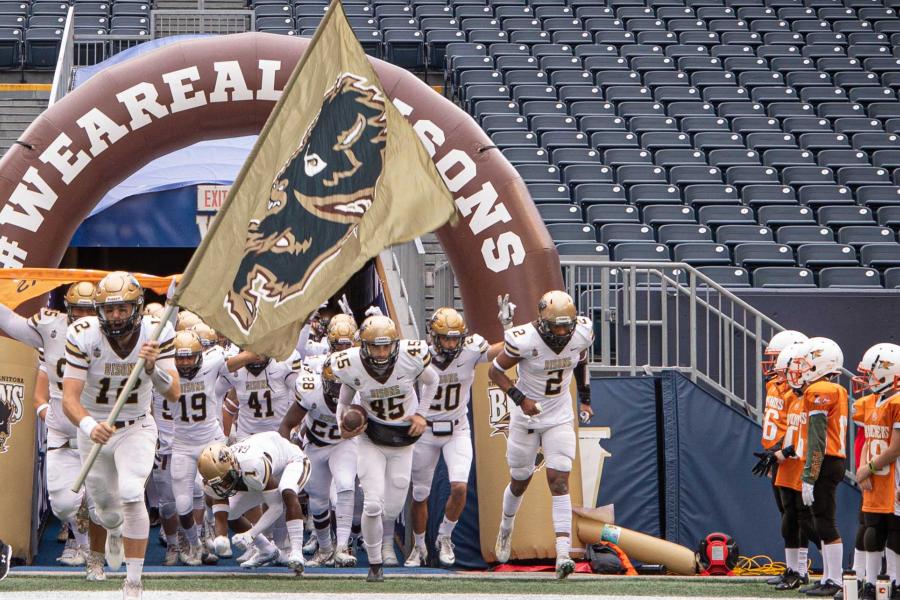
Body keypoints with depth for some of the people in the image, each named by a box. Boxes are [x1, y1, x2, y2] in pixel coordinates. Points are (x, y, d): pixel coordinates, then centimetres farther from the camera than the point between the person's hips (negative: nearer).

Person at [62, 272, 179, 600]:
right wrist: (89, 426, -46)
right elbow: (70, 398, -26)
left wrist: (153, 366, -42)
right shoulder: (83, 336, -22)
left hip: (136, 428, -1)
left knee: (131, 495, -24)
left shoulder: (157, 333, -18)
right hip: (94, 428, 1)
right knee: (105, 505, 16)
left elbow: (173, 394, -22)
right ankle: (115, 532, 56)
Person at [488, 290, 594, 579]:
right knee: (520, 482, 14)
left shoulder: (581, 335, -14)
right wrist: (520, 399, -26)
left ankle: (563, 555, -18)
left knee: (559, 482, -11)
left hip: (560, 418, 2)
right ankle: (506, 529, 46)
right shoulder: (525, 340, -26)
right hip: (527, 418, -2)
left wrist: (585, 398, 12)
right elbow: (496, 371, -13)